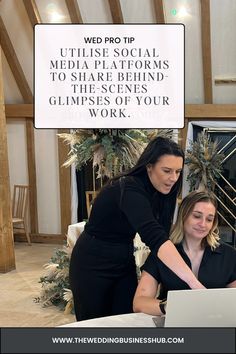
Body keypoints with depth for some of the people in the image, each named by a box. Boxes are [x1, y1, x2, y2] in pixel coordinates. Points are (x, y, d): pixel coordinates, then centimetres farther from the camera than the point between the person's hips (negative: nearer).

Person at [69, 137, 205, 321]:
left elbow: (159, 233, 0)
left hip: (124, 263, 7)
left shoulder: (157, 192, -4)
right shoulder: (129, 189, -30)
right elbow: (154, 236, -44)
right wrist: (194, 283, -51)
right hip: (93, 264, -7)